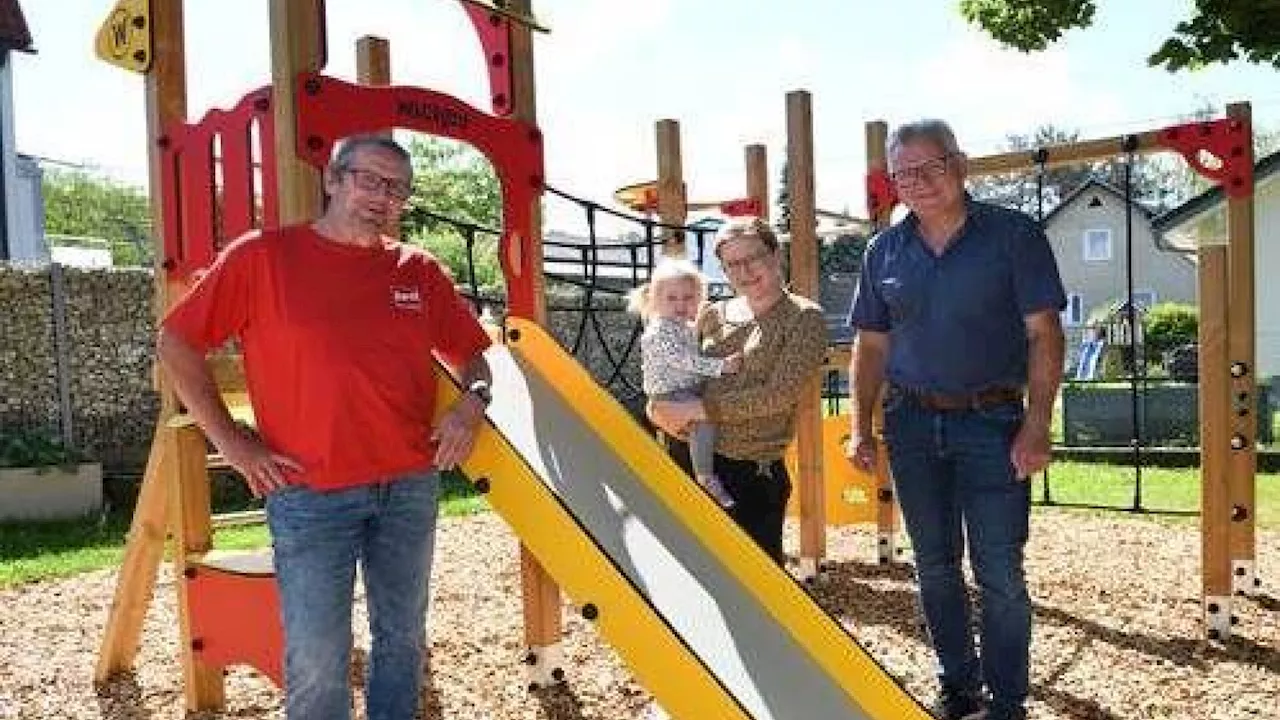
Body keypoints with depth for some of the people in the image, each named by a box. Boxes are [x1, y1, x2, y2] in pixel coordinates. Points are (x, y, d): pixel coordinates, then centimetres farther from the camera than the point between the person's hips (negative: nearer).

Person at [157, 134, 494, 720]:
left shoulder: (420, 272, 7)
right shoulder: (263, 256, -3)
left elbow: (472, 352, 17)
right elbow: (176, 343, 0)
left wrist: (473, 399, -4)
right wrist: (231, 442, -4)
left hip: (411, 488, 4)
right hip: (310, 494, -4)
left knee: (403, 639, 16)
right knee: (317, 660, 2)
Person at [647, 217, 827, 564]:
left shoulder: (804, 318, -3)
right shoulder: (713, 316, 11)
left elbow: (779, 395, -14)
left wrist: (701, 409, -15)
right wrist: (660, 409, -3)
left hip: (752, 474, -5)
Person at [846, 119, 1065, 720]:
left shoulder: (1014, 236, -4)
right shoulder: (885, 252, 7)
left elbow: (1044, 334, -7)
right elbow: (870, 344, 10)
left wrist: (1036, 425, -15)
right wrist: (861, 427, 4)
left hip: (992, 422, -4)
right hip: (912, 423, 4)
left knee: (999, 573, -1)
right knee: (935, 568, 13)